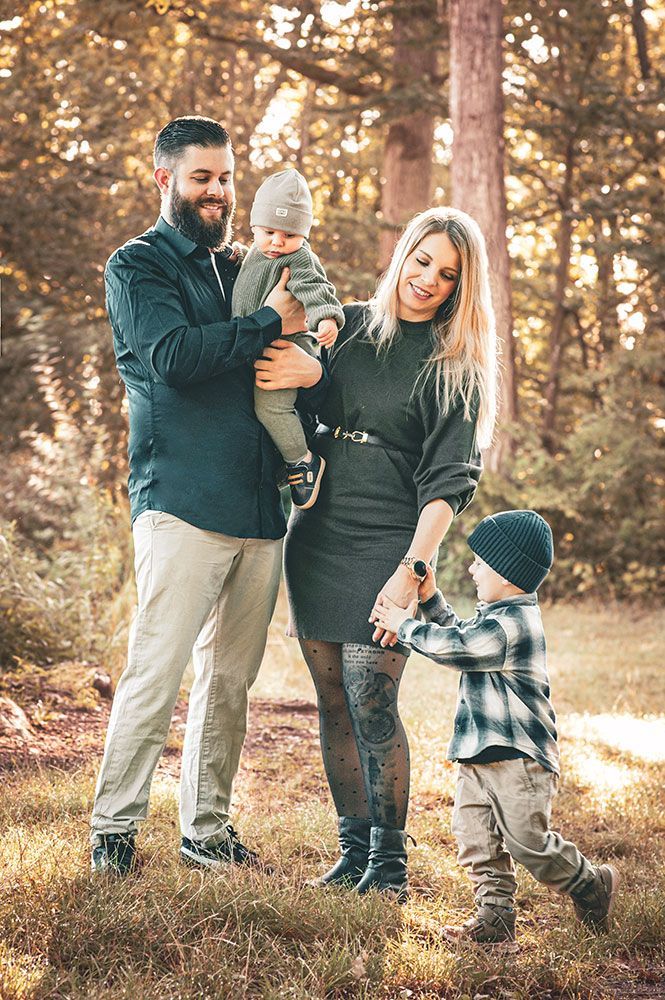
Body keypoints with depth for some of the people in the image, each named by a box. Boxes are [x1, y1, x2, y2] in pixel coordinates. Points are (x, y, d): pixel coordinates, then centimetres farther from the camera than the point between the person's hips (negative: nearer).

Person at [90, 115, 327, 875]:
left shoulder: (247, 272, 21)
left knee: (231, 681, 9)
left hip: (261, 509, 6)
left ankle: (206, 829, 19)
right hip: (183, 504, -6)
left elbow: (314, 351, 16)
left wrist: (312, 369, -8)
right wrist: (270, 324, -9)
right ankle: (112, 829, 4)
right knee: (155, 676, -8)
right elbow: (173, 355, -15)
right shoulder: (138, 266, 3)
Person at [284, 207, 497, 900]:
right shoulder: (347, 326, 10)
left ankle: (389, 862, 5)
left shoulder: (457, 368, -1)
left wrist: (411, 570, -16)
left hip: (385, 545, -4)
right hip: (315, 536, 4)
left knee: (371, 703, -9)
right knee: (333, 702, 7)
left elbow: (449, 480, -7)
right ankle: (352, 850, 18)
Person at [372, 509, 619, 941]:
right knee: (476, 837, 5)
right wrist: (431, 600, 18)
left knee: (528, 841, -2)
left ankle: (593, 885, 19)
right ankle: (495, 916, 11)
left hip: (519, 758, -10)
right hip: (480, 753, 10)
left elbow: (456, 647, -22)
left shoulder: (512, 625, -22)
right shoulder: (499, 615, 12)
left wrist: (406, 626, -11)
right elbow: (458, 634, 29)